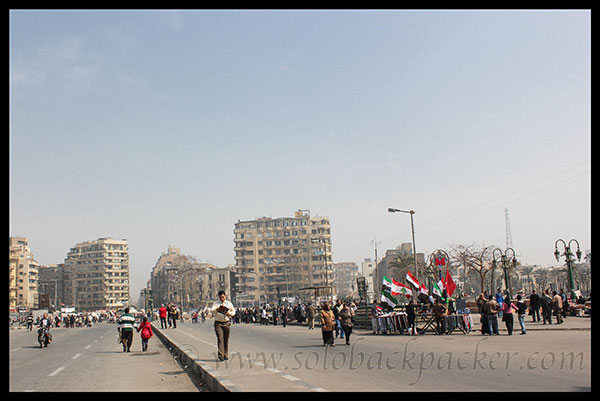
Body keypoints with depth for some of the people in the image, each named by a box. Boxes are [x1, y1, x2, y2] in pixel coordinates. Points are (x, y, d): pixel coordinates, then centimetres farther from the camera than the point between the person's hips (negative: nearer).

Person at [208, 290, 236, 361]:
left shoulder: (229, 303, 12)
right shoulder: (215, 304, 6)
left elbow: (234, 311, 16)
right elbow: (211, 311, -8)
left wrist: (229, 313, -6)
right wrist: (218, 309, -26)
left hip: (227, 323, 2)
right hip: (218, 323, -2)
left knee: (226, 340, 7)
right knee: (220, 339, -12)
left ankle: (226, 355, 16)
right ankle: (220, 356, -16)